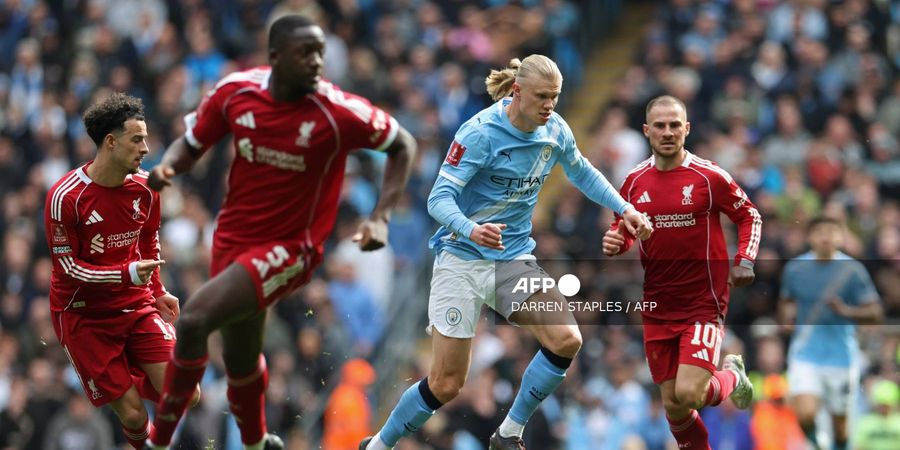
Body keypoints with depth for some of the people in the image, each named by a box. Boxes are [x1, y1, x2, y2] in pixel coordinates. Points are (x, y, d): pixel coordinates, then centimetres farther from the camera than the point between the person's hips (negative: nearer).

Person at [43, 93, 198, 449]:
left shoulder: (145, 188, -2)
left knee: (186, 396, -10)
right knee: (133, 415, -11)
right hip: (84, 316, -4)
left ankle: (135, 380, 22)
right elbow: (68, 267, -17)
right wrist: (128, 274, -28)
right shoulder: (66, 196, -19)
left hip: (137, 305, 4)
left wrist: (157, 292, 12)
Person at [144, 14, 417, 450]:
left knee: (193, 320, -23)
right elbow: (191, 143, 7)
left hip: (289, 247, -5)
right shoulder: (236, 91, -9)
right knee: (239, 356, 19)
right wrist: (166, 166, -16)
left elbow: (403, 146, -4)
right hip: (233, 238, 5)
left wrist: (380, 217, -13)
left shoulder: (339, 112, -19)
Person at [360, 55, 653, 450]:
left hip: (514, 257, 5)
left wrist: (624, 209, 14)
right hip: (462, 258, -5)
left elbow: (581, 172, 21)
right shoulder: (481, 132, -19)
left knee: (565, 340, -18)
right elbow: (439, 198, -23)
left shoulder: (555, 131, -1)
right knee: (445, 385, -6)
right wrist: (471, 229, -42)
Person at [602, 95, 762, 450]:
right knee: (672, 406, 5)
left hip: (704, 303, -4)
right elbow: (624, 230, 18)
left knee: (689, 394, -18)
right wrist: (615, 242, -4)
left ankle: (733, 377, 16)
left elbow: (749, 217, 4)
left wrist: (744, 261, -10)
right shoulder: (635, 181, 4)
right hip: (657, 308, 4)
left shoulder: (709, 177, -8)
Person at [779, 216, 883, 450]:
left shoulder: (852, 270, -5)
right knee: (804, 414, -17)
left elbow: (875, 313, -6)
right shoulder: (795, 268, 2)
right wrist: (788, 312, -3)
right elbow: (787, 301, 20)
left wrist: (845, 310, -23)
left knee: (839, 421, 8)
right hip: (805, 354, 1)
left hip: (841, 355, -1)